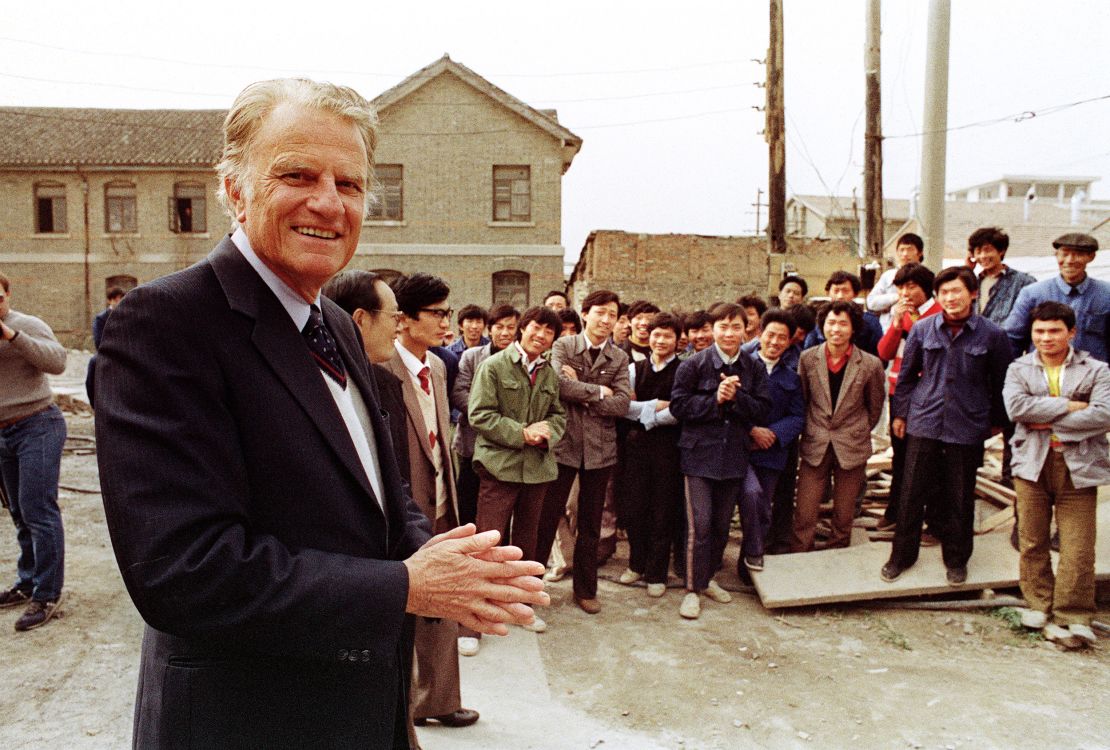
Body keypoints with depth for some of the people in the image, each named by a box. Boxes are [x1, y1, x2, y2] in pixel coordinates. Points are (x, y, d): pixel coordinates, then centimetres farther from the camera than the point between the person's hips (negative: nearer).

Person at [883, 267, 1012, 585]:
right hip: (923, 424, 1)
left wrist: (996, 420, 11)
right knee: (912, 493, 6)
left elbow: (1000, 381, 6)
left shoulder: (991, 334, -4)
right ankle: (902, 555, 21)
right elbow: (906, 375, 9)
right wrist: (900, 414, 9)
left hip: (967, 428, -1)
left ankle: (956, 559, 28)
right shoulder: (922, 330, 0)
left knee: (960, 499, 10)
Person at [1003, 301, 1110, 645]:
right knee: (1032, 541, 7)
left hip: (1079, 466, -1)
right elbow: (1016, 407, -10)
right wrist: (1069, 405, -11)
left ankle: (1073, 615, 8)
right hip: (1032, 464, 1)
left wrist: (1050, 424, -11)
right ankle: (1038, 604, 21)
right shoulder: (1019, 369, 9)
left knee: (1078, 545, -2)